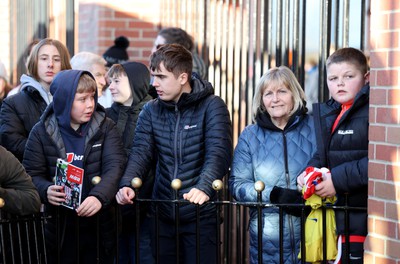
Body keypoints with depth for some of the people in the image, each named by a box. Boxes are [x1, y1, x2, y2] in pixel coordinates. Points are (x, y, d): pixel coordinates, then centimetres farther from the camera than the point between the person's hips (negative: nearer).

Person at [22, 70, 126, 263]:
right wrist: (45, 190, -24)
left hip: (100, 224, 1)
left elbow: (115, 166, -11)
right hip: (60, 226, 0)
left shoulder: (105, 127, 0)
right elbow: (32, 173, 0)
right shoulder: (42, 132, -1)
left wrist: (99, 196, -30)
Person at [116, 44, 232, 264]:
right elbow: (140, 152, -3)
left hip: (199, 214, -4)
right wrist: (127, 184, -23)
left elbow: (219, 153, -17)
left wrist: (204, 188, -35)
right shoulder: (151, 111, 7)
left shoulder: (212, 107, -6)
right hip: (163, 214, 4)